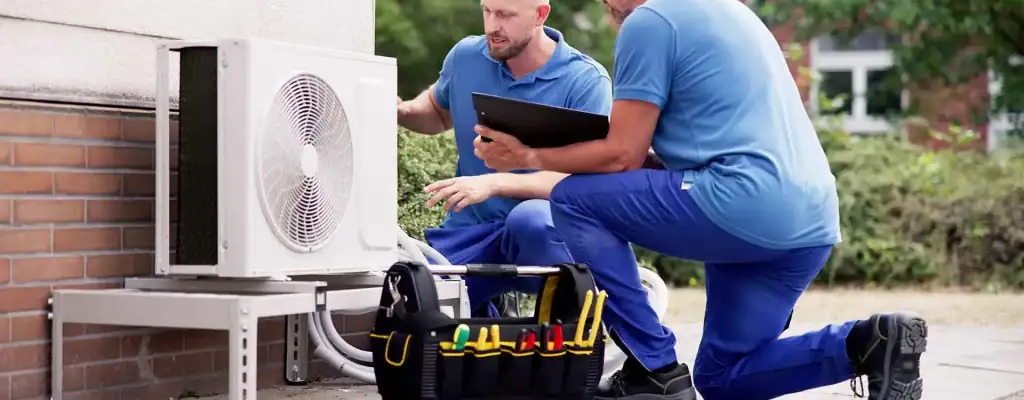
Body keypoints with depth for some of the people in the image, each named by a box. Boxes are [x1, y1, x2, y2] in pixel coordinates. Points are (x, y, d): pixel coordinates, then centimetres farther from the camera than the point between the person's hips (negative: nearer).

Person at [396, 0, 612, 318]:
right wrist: (401, 111, 2)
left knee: (529, 220, -40)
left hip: (546, 231, -5)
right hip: (470, 231, 5)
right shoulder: (466, 56, 2)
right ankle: (482, 317, 20)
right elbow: (439, 110, 26)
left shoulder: (586, 81, -13)